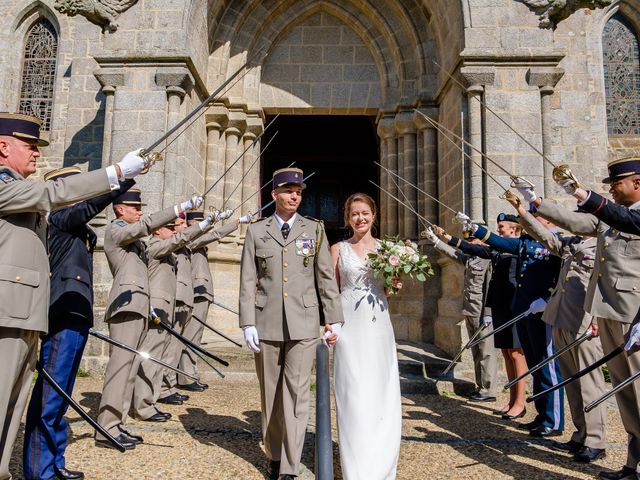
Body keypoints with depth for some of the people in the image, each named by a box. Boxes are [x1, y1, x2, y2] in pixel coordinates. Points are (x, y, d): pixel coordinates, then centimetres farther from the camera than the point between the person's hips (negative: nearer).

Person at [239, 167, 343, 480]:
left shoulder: (314, 229, 7)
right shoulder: (256, 231, 7)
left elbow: (326, 277, 4)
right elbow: (248, 280, 2)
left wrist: (335, 318, 0)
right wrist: (248, 323, -4)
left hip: (303, 324, -1)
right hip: (267, 324, 1)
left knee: (296, 394, -1)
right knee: (270, 393, 11)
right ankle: (274, 454, 30)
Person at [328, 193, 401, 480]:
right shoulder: (338, 249, 5)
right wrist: (329, 323, -7)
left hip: (379, 325, 3)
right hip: (350, 325, -2)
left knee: (382, 394, 6)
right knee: (353, 395, -2)